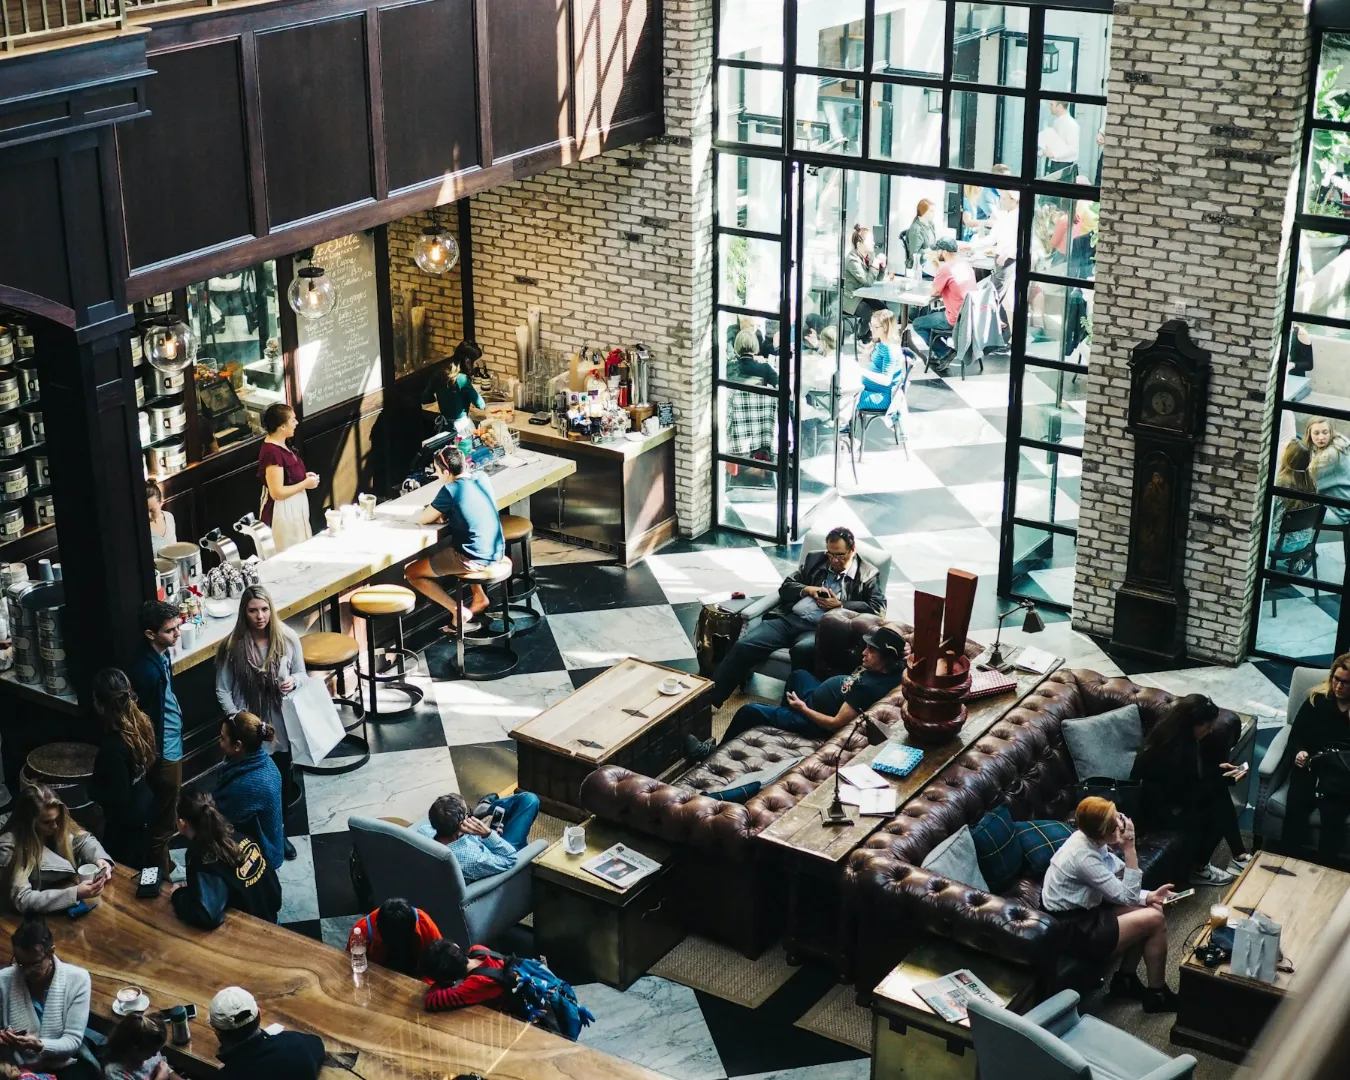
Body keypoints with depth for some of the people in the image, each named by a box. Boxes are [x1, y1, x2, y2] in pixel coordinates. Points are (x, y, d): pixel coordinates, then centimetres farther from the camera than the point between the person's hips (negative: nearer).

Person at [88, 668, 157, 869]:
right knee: (138, 868, 26)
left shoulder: (113, 746, -33)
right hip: (145, 806, 7)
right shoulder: (141, 723, -11)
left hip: (125, 818, -7)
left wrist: (91, 788, -10)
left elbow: (118, 796, -27)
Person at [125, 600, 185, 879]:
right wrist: (155, 756, -16)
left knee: (165, 816, 24)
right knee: (163, 819, 6)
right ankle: (161, 877, 20)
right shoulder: (147, 670, -30)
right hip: (164, 754, -10)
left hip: (171, 747, 10)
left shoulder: (161, 655, 0)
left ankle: (162, 865, 40)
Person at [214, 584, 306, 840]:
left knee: (282, 783, 16)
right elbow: (222, 690, -6)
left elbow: (302, 674, 4)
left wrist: (293, 681, -18)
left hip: (281, 724, 2)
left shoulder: (287, 638, -8)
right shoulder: (232, 646, -12)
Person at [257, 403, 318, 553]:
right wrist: (305, 484, -18)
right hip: (282, 511, -10)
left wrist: (304, 477, 5)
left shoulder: (279, 445, 3)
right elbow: (277, 492, -27)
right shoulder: (272, 452, -26)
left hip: (293, 507, 10)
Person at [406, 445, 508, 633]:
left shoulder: (449, 490, -18)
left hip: (474, 559, -8)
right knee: (444, 549, 39)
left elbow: (424, 519, -7)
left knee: (411, 572, 7)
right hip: (497, 552, 8)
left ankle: (458, 612, -2)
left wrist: (438, 512, 13)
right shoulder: (481, 478, 3)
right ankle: (479, 597, 30)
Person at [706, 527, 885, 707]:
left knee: (802, 650, -40)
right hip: (788, 618, 4)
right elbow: (786, 586, 20)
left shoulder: (868, 575, 9)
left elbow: (878, 608, -3)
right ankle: (710, 698, -16)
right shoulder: (814, 559, 20)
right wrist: (807, 589, -1)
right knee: (743, 645, -18)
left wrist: (840, 605, -8)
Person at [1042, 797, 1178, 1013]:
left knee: (1152, 908, 7)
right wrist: (1130, 848, -27)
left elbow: (1117, 889, 6)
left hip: (1083, 911, 9)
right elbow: (1126, 896, -23)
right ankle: (1156, 994, 9)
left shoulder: (1089, 839, -2)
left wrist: (1148, 896, -10)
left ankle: (1125, 979, 18)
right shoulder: (1083, 856, -29)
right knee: (1155, 921, -10)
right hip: (1074, 930, -9)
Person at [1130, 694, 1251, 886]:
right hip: (1154, 808, -9)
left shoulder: (1182, 737, -5)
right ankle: (1198, 869, 3)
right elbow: (1188, 794, -24)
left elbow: (1198, 765, 15)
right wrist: (1225, 781, -17)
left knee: (1221, 798, -6)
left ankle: (1240, 856, 1)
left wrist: (1219, 767, 0)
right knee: (1217, 812, -12)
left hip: (1172, 795, 9)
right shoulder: (1171, 751, -32)